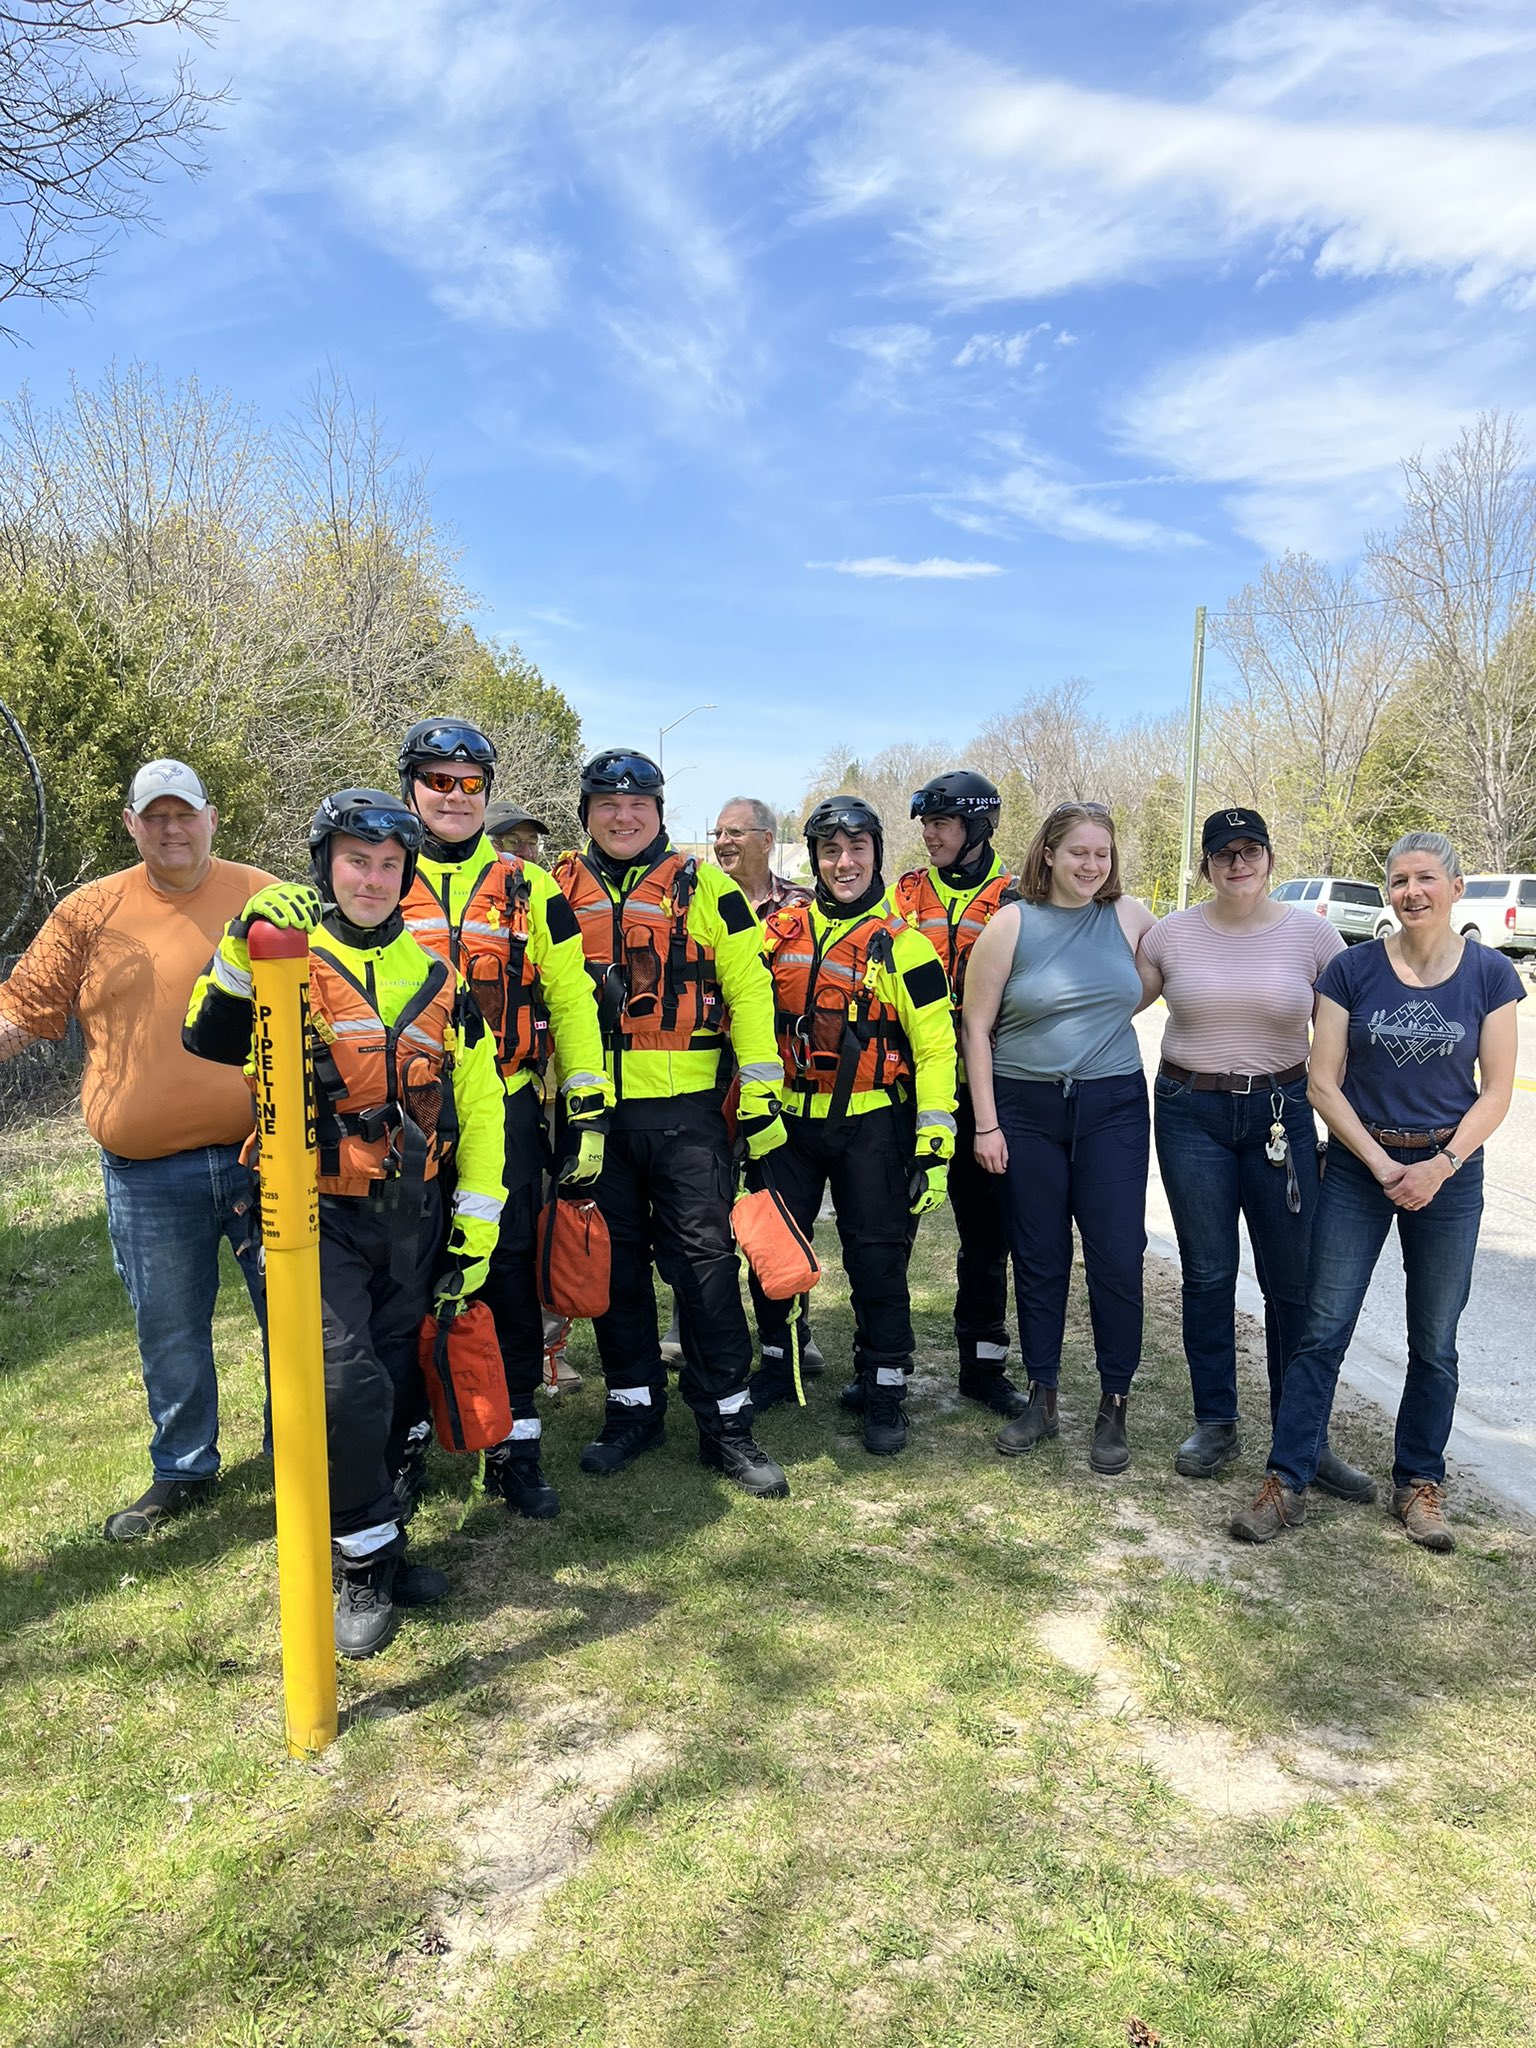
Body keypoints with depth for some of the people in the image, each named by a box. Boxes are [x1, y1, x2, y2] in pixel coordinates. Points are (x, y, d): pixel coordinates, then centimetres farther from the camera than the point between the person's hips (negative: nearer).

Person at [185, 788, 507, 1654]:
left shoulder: (436, 977, 8)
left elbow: (479, 1102, 9)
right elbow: (213, 1043, -19)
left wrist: (478, 1224, 5)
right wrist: (243, 955, -32)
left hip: (412, 1217, 4)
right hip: (318, 1216, -3)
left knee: (392, 1381, 12)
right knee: (346, 1380, -14)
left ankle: (379, 1543, 31)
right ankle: (366, 1566, 7)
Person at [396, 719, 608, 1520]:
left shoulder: (529, 889, 7)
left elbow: (571, 998, 6)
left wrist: (589, 1110, 1)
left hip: (505, 1111, 0)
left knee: (509, 1276, 5)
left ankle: (514, 1445, 18)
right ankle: (405, 1439, 26)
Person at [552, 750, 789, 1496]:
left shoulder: (703, 888, 3)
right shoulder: (561, 891, 9)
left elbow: (748, 988, 0)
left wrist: (761, 1091, -7)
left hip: (684, 1106, -3)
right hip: (591, 1109, 3)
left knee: (704, 1258, -1)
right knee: (613, 1260, 10)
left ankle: (726, 1422, 11)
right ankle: (633, 1407, 26)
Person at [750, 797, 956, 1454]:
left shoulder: (902, 944, -5)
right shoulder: (779, 932, 5)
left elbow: (935, 1047, -6)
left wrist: (934, 1144, -12)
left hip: (870, 1125, -3)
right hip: (787, 1121, 4)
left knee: (877, 1259, 3)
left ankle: (882, 1389, 19)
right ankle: (775, 1365, 31)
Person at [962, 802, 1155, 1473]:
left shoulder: (1131, 917, 3)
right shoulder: (1012, 924, -3)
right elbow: (975, 1025, -3)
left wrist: (1105, 1015, 7)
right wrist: (986, 1123, -6)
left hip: (1113, 1108, 1)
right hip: (1027, 1109, -1)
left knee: (1117, 1257, 0)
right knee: (1038, 1258, 8)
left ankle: (1114, 1406, 17)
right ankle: (1042, 1398, 24)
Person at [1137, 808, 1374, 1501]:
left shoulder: (1311, 934, 0)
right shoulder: (1171, 934, 1)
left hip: (1282, 1112, 0)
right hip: (1189, 1112, 0)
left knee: (1293, 1282, 1)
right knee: (1207, 1274, 7)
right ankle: (1215, 1424, 22)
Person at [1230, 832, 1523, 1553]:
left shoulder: (1490, 975, -2)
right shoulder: (1353, 969, -3)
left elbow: (1496, 1091, -1)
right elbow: (1324, 1083, -4)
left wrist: (1439, 1167, -13)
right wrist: (1381, 1165, -12)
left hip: (1449, 1174, 1)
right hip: (1357, 1168, 0)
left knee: (1434, 1342, 11)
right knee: (1322, 1330, -1)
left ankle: (1418, 1484, 27)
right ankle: (1286, 1482, 8)